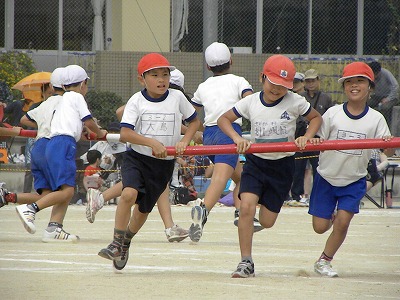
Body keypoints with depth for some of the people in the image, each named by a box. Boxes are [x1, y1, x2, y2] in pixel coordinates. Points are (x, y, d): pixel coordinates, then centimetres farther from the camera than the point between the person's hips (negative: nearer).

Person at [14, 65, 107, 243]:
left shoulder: (62, 100, 29)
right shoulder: (76, 97, 6)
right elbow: (88, 122, 3)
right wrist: (100, 133, 23)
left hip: (52, 145, 9)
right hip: (64, 144, -9)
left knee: (65, 191, 4)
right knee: (67, 189, -18)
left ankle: (54, 228, -9)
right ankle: (30, 209, -28)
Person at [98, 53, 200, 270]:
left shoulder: (177, 98, -1)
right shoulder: (137, 101, -8)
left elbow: (194, 121, 14)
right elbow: (125, 133, -17)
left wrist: (184, 142, -4)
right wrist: (152, 142, -29)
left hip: (164, 163, 3)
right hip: (137, 157, -2)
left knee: (144, 207, 13)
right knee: (129, 194, -28)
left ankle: (126, 242, 39)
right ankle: (117, 243, -19)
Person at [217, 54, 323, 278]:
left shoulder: (294, 102, -9)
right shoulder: (251, 102, -5)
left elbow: (316, 118, 5)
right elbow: (224, 119, 2)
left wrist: (306, 137, -13)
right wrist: (237, 138, -16)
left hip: (283, 165, 0)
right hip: (255, 162, 1)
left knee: (267, 221, 4)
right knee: (246, 207, -21)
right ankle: (246, 262, -14)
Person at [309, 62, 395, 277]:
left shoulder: (376, 119, -6)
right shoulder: (333, 114, -7)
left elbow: (389, 152, -9)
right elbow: (318, 141, -5)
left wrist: (390, 145, -32)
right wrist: (312, 142, -28)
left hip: (354, 181, 0)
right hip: (326, 177, 0)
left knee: (343, 222, -11)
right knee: (320, 227, 1)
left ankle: (324, 261, 10)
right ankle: (330, 215, 39)